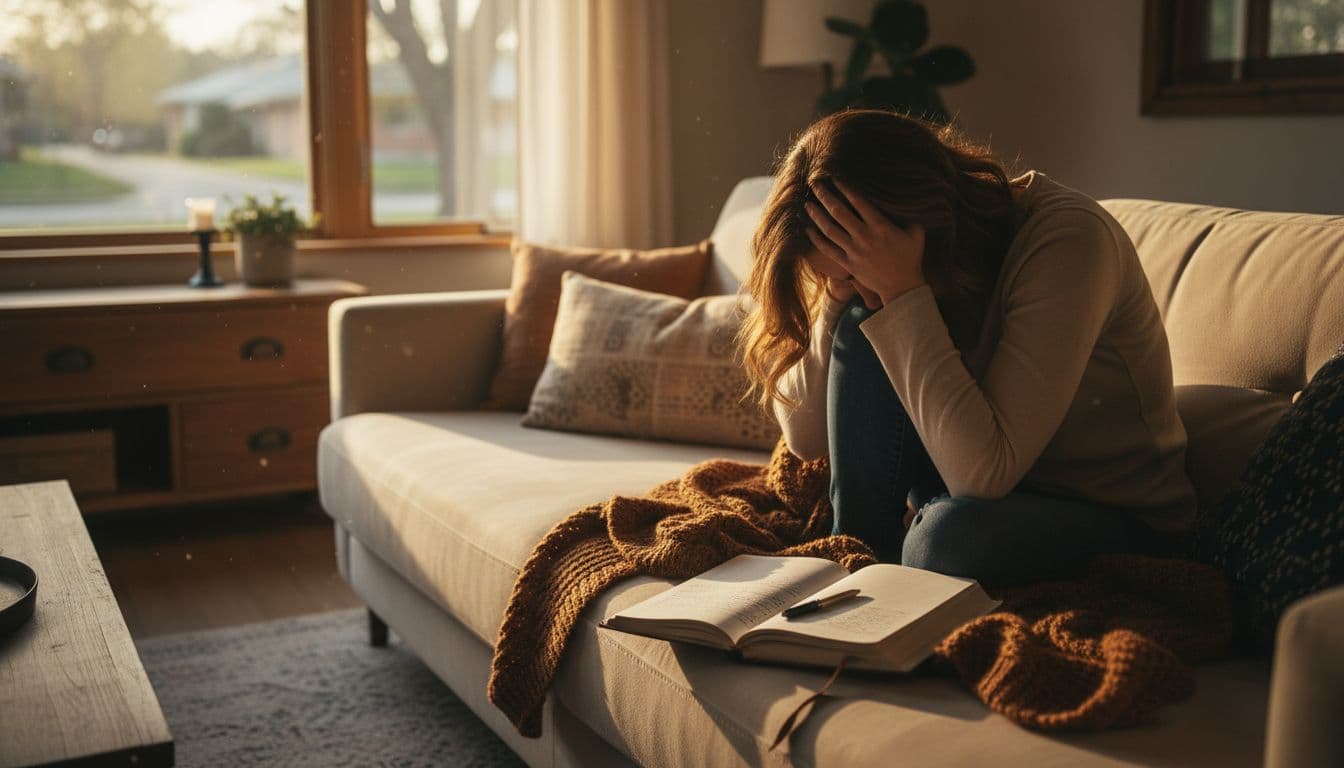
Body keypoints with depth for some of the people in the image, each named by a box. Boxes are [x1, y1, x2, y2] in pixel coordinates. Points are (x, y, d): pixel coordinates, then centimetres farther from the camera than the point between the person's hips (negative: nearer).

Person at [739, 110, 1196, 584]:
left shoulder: (1065, 240, -27)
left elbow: (984, 472, -34)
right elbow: (806, 437, -9)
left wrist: (903, 294, -35)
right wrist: (839, 293, -21)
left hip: (1119, 518, -5)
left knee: (952, 536, -37)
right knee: (863, 329, -16)